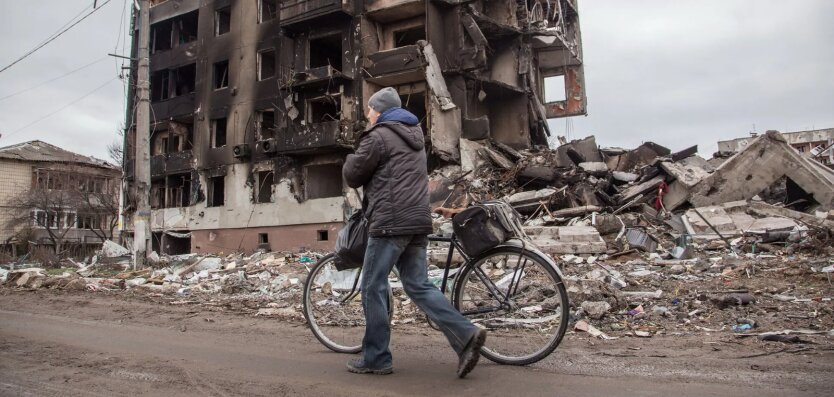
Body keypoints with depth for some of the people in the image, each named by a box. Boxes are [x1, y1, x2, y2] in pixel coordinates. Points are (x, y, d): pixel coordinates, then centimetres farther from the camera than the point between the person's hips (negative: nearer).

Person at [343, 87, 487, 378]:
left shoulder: (378, 136, -6)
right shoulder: (414, 134, 22)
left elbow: (351, 176, -2)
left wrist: (352, 159, 17)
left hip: (390, 222, -8)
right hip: (418, 222, 8)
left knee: (373, 288, 2)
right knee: (419, 287, 10)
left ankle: (375, 358, 10)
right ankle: (466, 335, -2)